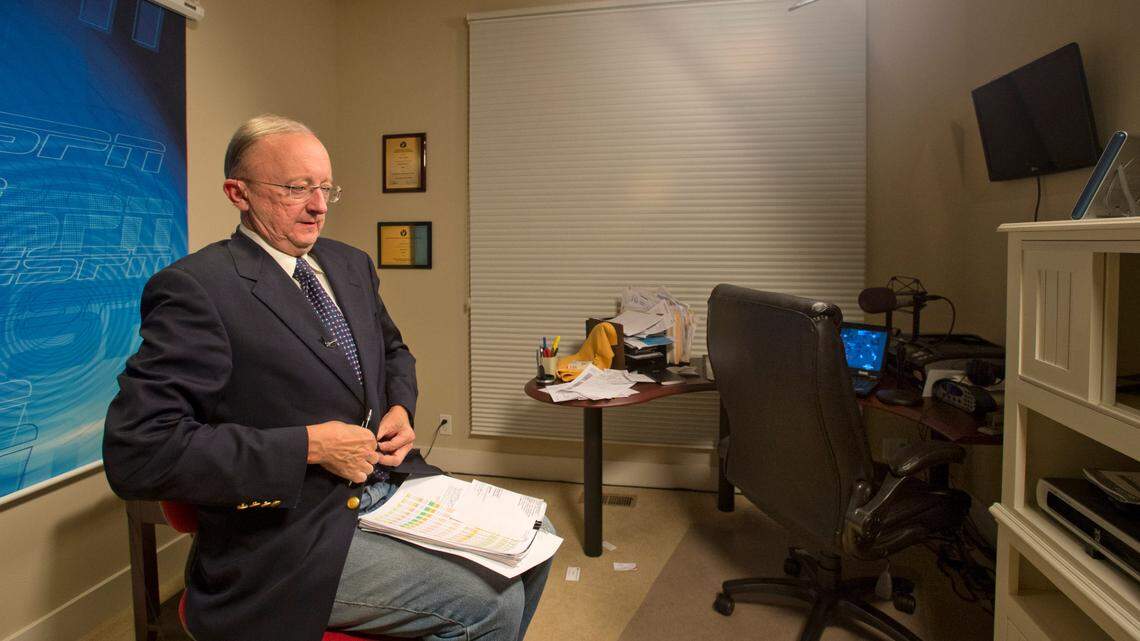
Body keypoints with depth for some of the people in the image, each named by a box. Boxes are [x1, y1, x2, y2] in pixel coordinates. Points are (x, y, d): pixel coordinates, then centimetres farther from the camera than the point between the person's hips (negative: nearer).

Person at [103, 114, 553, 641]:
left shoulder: (350, 264, 9)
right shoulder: (196, 287, -15)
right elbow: (138, 450, -21)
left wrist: (401, 408, 2)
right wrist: (309, 445, -22)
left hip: (392, 483, 8)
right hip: (293, 543, -8)